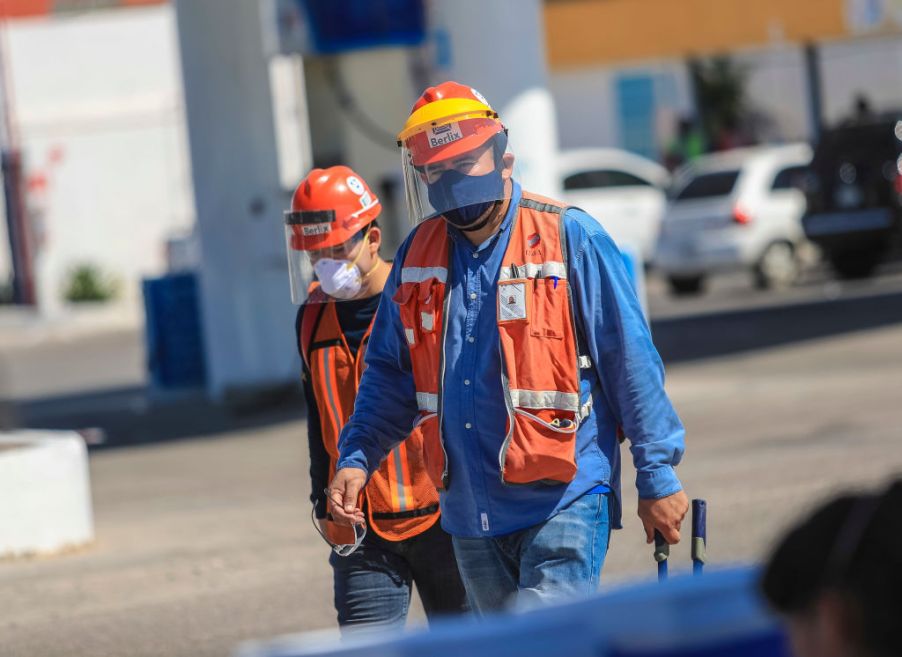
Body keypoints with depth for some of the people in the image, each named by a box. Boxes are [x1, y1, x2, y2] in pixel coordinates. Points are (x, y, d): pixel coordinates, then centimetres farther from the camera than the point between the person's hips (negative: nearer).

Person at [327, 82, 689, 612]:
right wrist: (357, 457, 4)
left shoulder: (570, 238, -7)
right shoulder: (420, 254, 8)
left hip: (563, 498, -6)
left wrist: (657, 476, -5)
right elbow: (390, 374, 17)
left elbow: (631, 363, -5)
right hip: (471, 508, 6)